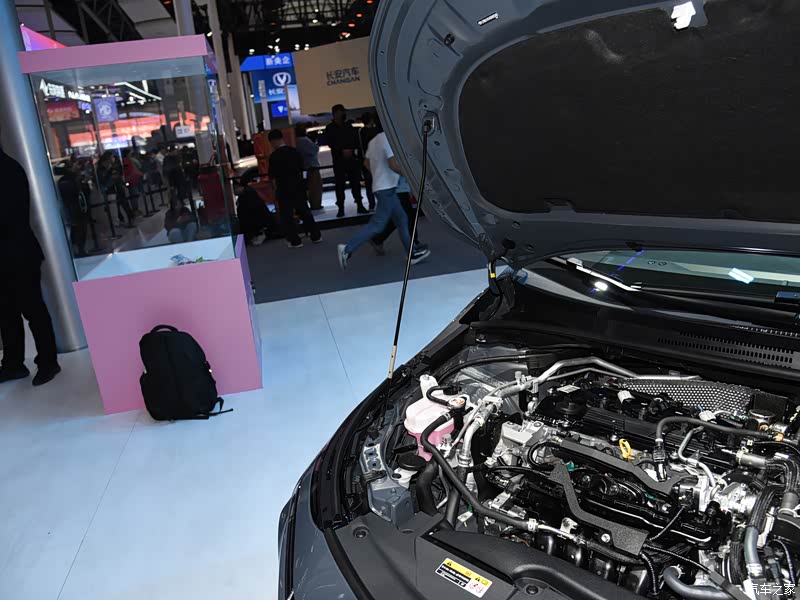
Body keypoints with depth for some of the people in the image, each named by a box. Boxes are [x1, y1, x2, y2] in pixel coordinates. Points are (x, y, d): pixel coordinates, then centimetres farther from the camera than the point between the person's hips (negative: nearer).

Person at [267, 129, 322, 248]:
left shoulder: (274, 156, -15)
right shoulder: (295, 151, 2)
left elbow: (273, 177, -10)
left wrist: (276, 189, 5)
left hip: (283, 190, -5)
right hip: (298, 187, 5)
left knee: (286, 216, 7)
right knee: (304, 211, 16)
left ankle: (295, 241, 10)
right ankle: (316, 236, 21)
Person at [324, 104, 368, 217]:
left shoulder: (348, 126, 15)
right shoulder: (330, 128, 2)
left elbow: (355, 140, 13)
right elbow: (330, 143, -8)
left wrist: (351, 149, -7)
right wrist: (342, 150, -18)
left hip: (351, 158, 4)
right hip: (338, 160, -3)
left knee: (356, 182, 2)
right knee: (340, 184, -4)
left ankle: (360, 206, 8)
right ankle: (341, 208, -1)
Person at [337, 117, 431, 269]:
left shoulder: (374, 141, 13)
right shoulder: (387, 139, -14)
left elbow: (367, 163, 18)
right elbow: (393, 164, -21)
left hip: (381, 186, 10)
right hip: (387, 188, -10)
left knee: (401, 220, 12)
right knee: (377, 225, -10)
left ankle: (412, 254, 15)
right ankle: (348, 249, -12)